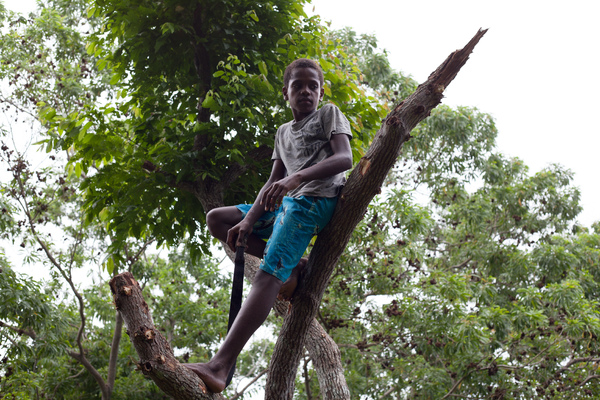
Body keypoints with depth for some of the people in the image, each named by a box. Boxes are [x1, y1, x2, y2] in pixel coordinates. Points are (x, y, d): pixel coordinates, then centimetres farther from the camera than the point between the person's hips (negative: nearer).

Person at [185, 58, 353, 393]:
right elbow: (273, 183, 17)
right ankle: (293, 265, -7)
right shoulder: (284, 132, 25)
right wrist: (249, 221, 0)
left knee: (268, 274, -26)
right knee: (217, 219, 8)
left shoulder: (330, 114, 6)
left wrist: (298, 177, -28)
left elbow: (345, 158, -12)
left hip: (315, 199, -9)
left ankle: (220, 367, -41)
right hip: (285, 203, 9)